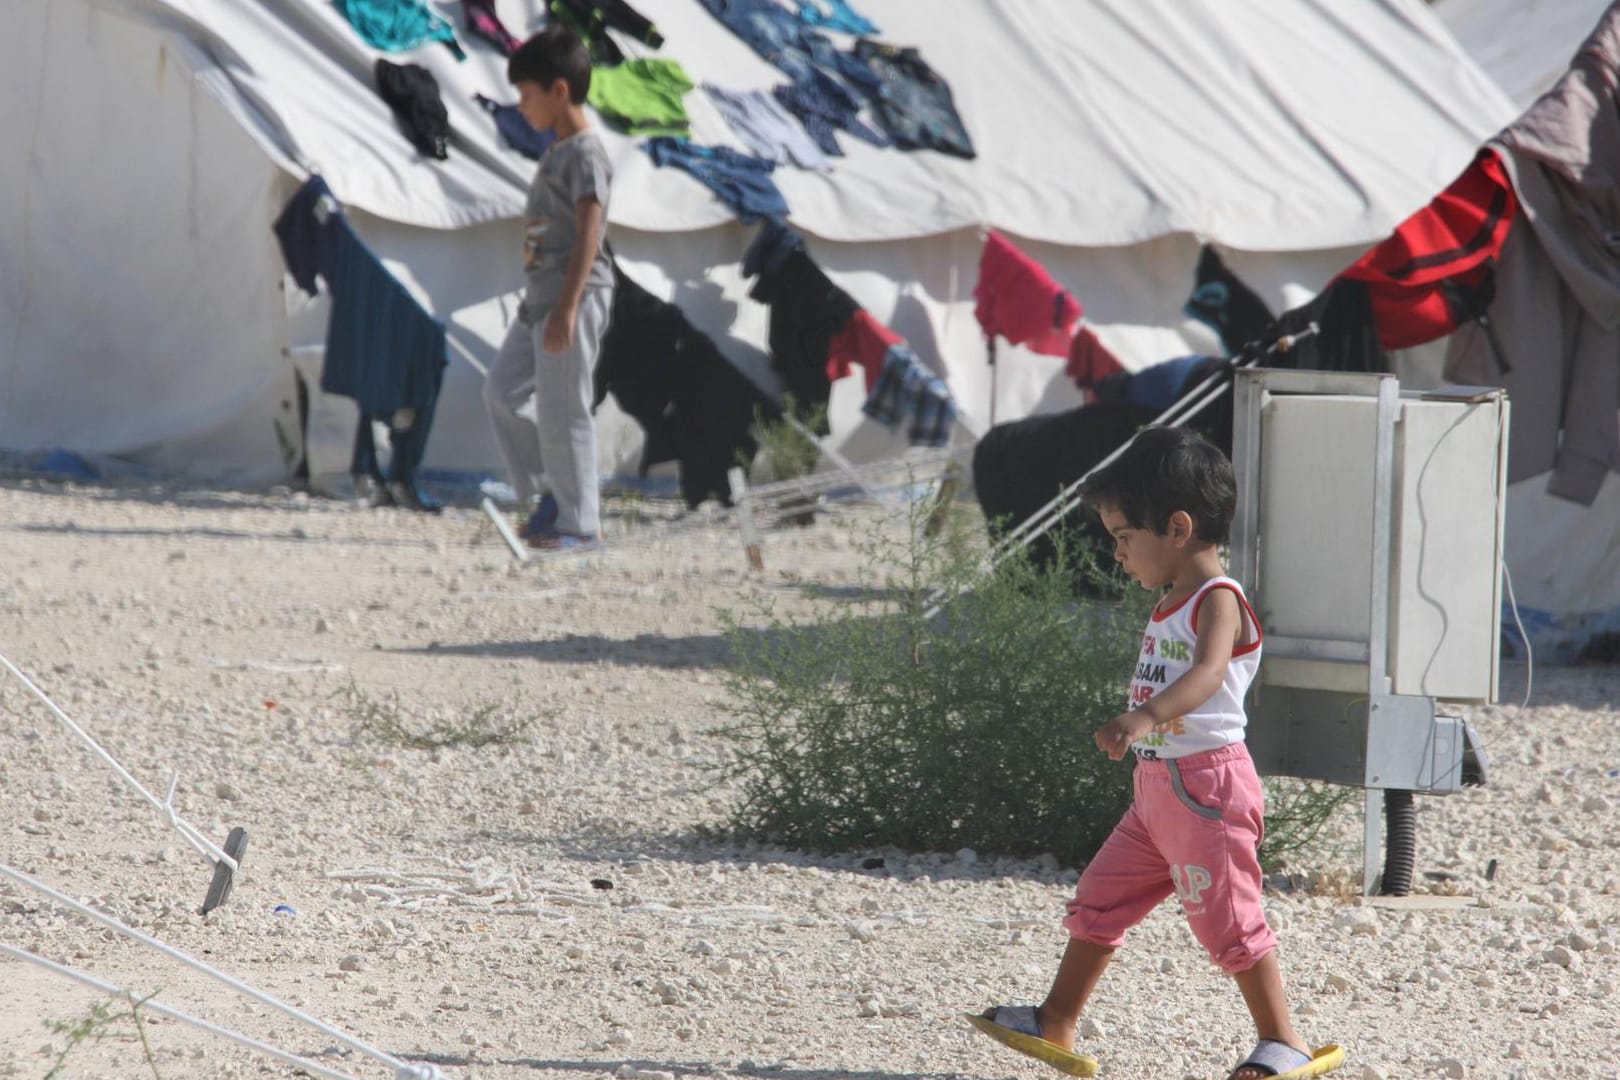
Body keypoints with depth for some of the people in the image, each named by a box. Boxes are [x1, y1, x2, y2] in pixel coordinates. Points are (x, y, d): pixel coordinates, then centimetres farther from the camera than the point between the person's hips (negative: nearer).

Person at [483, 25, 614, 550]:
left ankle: (579, 522, -1)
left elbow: (589, 232, -20)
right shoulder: (557, 152, 17)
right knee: (501, 389, 10)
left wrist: (567, 306, -26)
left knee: (562, 411, -7)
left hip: (574, 295, -10)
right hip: (541, 296, 10)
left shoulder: (585, 153, -13)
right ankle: (548, 495, 15)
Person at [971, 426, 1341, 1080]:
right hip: (1155, 790, 10)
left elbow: (1207, 674, -35)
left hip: (1205, 786, -10)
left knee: (1227, 917, -6)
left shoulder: (1218, 600, -16)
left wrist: (1144, 718, -49)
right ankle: (1056, 1026, 20)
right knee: (1099, 900, 12)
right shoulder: (1171, 605, 14)